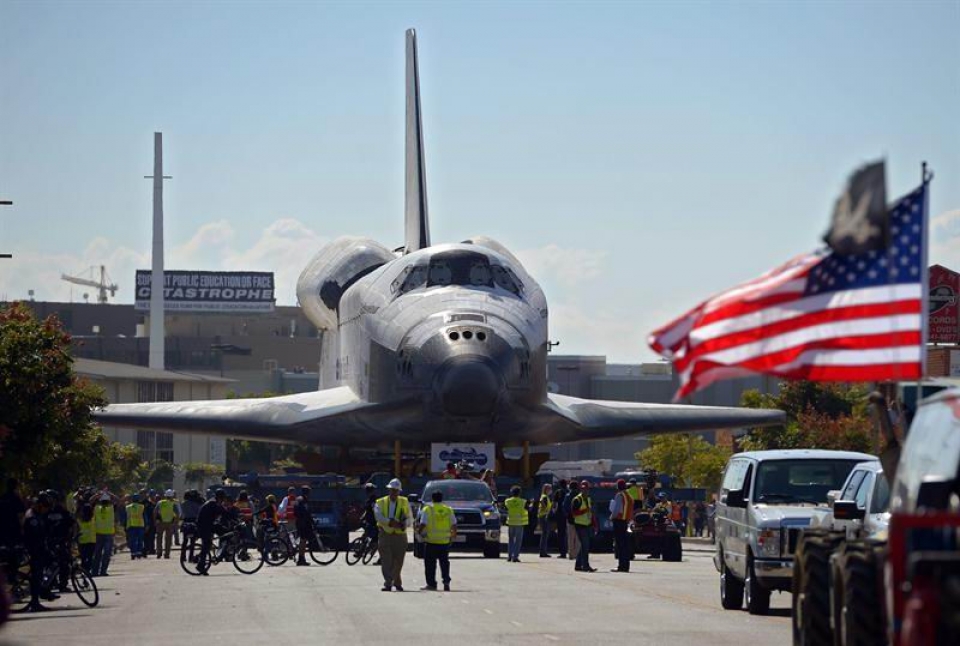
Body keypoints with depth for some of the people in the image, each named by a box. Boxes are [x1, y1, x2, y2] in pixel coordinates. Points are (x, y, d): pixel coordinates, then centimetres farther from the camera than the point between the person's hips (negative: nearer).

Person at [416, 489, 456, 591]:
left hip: (431, 541, -3)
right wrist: (453, 535, 23)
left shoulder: (427, 509, -6)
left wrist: (419, 531, 9)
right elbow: (454, 525, 7)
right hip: (445, 541, 3)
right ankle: (446, 581, -1)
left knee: (430, 564, 4)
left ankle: (431, 584, 5)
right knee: (444, 563, 11)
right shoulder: (448, 510, 5)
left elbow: (422, 524, -11)